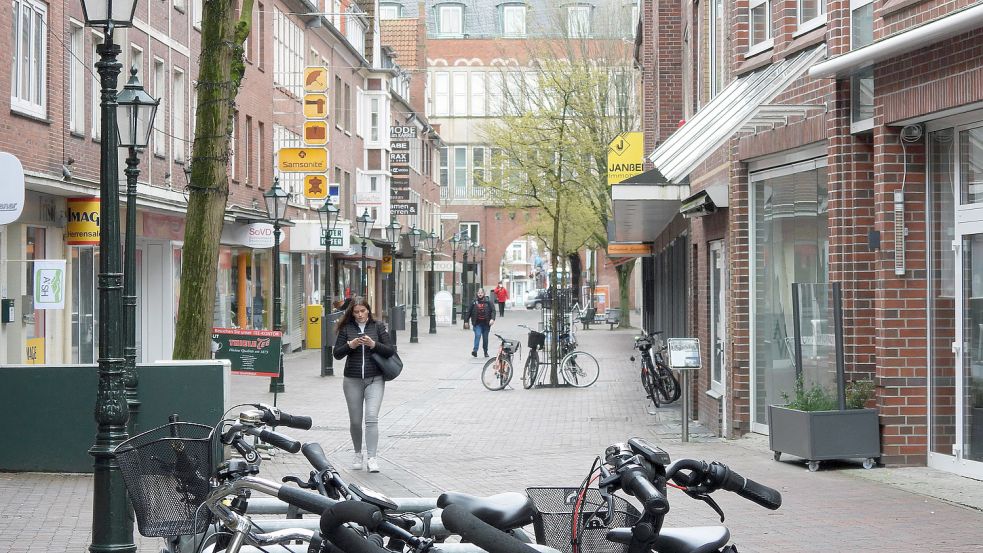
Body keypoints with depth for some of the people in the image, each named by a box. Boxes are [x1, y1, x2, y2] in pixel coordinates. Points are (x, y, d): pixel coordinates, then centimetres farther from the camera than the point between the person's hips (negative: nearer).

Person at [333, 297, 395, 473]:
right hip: (352, 380, 2)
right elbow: (337, 354, 2)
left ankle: (371, 458, -16)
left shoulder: (378, 327, 3)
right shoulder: (346, 329, 4)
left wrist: (374, 344, -16)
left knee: (371, 418, -14)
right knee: (355, 420, 9)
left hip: (375, 380, -2)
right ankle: (358, 454, 28)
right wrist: (350, 345, -15)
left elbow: (390, 351, -1)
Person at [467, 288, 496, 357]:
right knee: (477, 335, -18)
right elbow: (469, 312, 8)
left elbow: (493, 310, -3)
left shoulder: (488, 302, 1)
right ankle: (475, 350, -23)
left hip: (486, 323, 1)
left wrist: (492, 319, -18)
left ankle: (485, 351, 23)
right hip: (477, 323, -1)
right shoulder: (474, 302, 2)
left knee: (485, 338, 10)